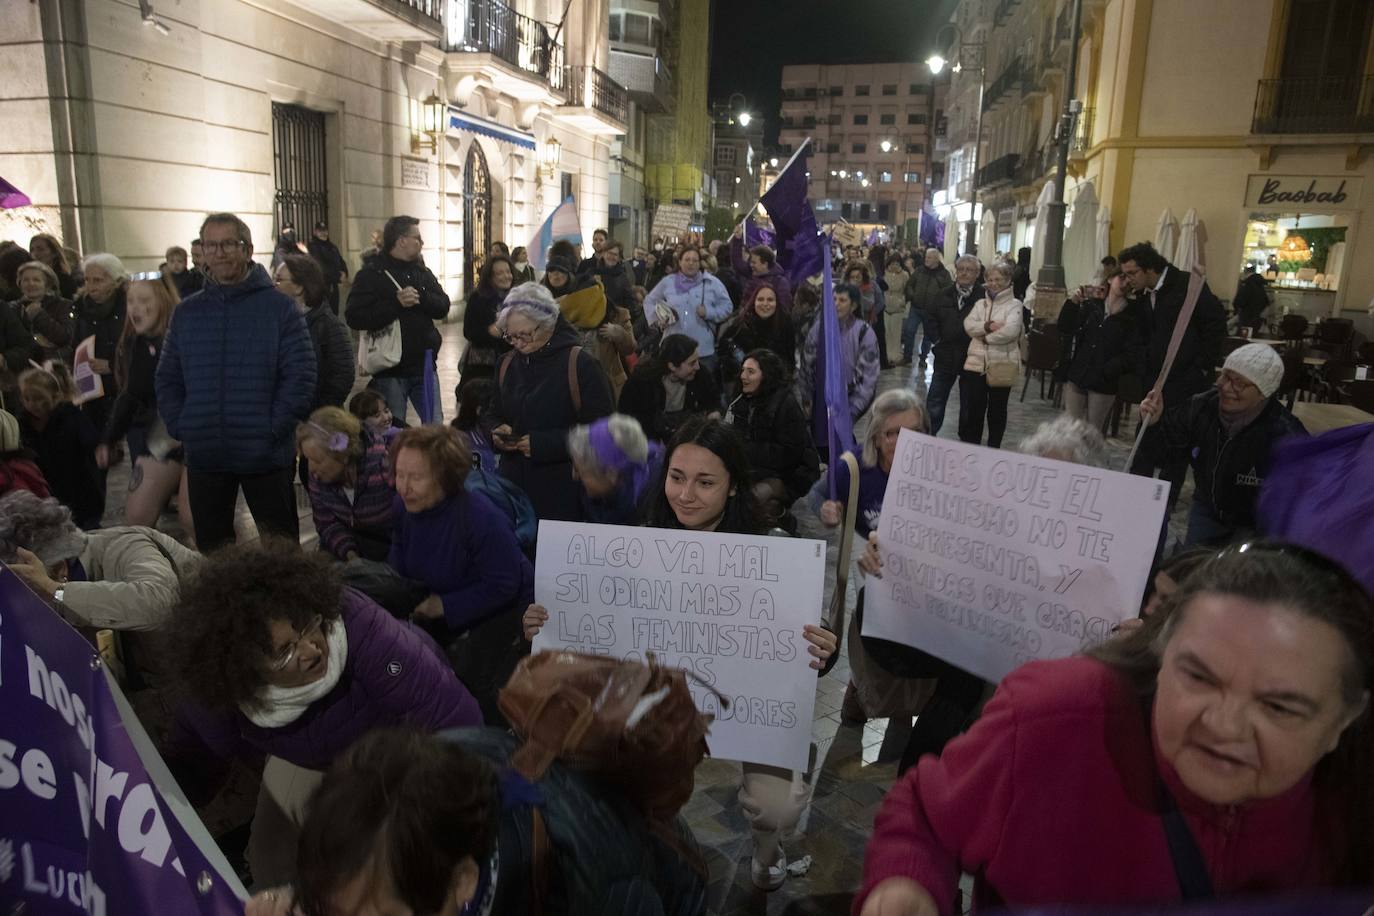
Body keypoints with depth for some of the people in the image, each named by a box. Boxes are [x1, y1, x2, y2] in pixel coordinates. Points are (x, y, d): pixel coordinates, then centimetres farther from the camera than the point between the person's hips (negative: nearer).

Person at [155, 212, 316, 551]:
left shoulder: (279, 306, -4)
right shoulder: (186, 312, 8)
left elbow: (300, 374, -10)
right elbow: (168, 379, 12)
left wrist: (274, 429, -15)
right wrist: (180, 427, -2)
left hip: (267, 455, -4)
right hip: (203, 456, 4)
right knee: (210, 548, 17)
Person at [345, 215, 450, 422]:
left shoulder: (422, 271, 13)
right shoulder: (371, 274, -6)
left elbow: (443, 306, 3)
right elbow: (354, 317, -17)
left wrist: (420, 298, -16)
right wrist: (396, 303, -23)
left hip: (424, 366, 5)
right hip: (390, 371, -5)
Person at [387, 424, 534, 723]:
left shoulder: (482, 518, -34)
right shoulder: (403, 507, -10)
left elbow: (503, 586, -29)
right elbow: (401, 551, 11)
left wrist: (445, 606, -26)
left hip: (501, 612, -7)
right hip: (442, 612, 7)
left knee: (477, 687, -13)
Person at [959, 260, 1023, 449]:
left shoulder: (1014, 305, -2)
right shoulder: (981, 303, 11)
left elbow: (1010, 331, -19)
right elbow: (968, 325, -5)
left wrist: (985, 336, -11)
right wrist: (987, 326, -20)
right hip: (976, 364, 3)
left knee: (997, 411, 11)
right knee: (971, 411, 6)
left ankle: (993, 451, 24)